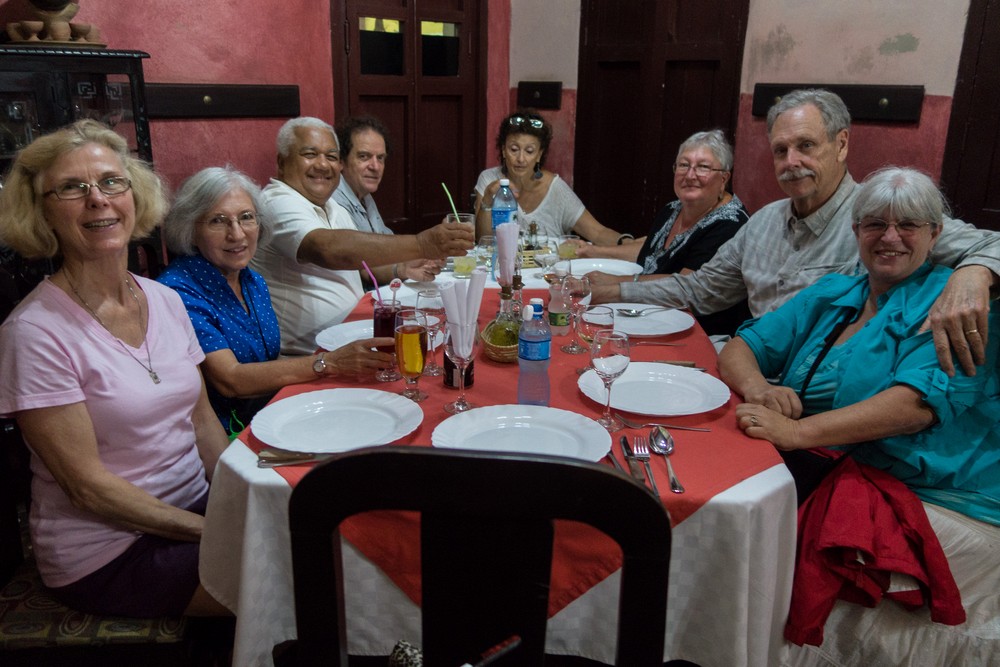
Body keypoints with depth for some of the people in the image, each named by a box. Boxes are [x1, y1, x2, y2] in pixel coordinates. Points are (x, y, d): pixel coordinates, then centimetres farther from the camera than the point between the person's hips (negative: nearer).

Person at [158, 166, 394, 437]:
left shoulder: (255, 282, 9)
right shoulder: (179, 292, -15)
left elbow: (266, 365, 10)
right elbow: (229, 379, -21)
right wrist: (327, 363, -26)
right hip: (225, 436, -7)